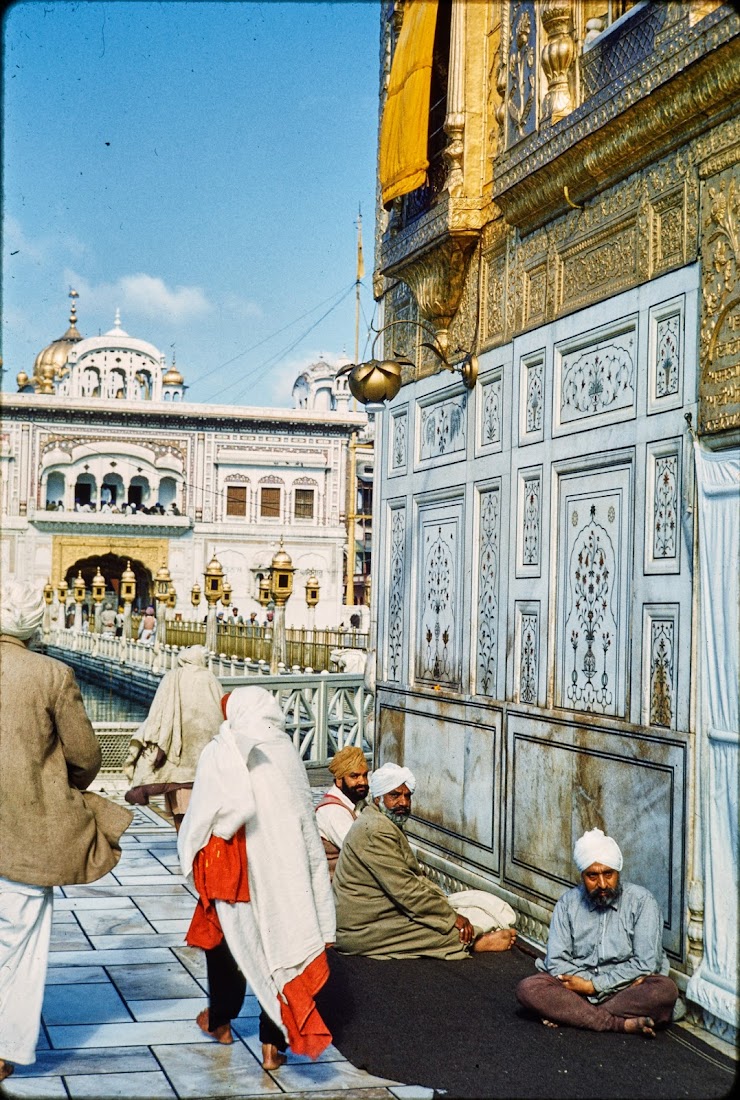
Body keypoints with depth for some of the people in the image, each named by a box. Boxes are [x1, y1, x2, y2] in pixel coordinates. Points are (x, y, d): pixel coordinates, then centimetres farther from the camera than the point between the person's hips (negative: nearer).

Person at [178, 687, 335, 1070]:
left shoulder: (218, 754, -10)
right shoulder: (287, 754, 0)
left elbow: (200, 814, -12)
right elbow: (305, 820, 4)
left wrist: (191, 853, 6)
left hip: (233, 863, -2)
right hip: (284, 861, 2)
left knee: (228, 937, 17)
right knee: (279, 939, 7)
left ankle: (220, 1019, 36)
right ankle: (273, 1042, 7)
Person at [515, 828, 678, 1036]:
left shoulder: (641, 901, -4)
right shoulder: (568, 902, 3)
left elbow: (646, 964, -11)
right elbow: (556, 962, -4)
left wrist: (594, 985, -16)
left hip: (625, 992, -1)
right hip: (579, 986, 2)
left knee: (665, 990, -33)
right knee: (528, 988, -24)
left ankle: (568, 1015, -24)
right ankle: (621, 1023, -27)